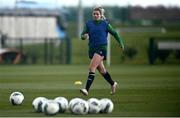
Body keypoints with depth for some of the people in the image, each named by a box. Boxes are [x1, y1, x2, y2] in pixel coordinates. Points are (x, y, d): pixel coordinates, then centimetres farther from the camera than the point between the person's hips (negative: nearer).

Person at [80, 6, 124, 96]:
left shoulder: (105, 24, -2)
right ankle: (113, 84, 40)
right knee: (101, 70, 16)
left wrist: (121, 43, 13)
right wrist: (84, 36, -21)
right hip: (92, 48, 5)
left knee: (92, 68, -19)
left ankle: (87, 90, -26)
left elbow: (114, 33, 10)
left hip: (101, 48, -5)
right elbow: (82, 35, 2)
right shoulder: (89, 24, 6)